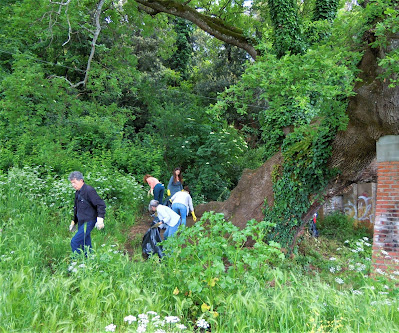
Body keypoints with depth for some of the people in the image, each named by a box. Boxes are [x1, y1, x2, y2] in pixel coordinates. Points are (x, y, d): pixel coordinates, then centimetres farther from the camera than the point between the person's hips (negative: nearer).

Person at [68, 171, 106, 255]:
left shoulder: (89, 190, -14)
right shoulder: (77, 193, 14)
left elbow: (101, 204, -17)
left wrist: (100, 219, -23)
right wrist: (74, 222, 28)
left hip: (88, 222, -8)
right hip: (81, 223, 9)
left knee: (74, 242, -13)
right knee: (85, 244, 10)